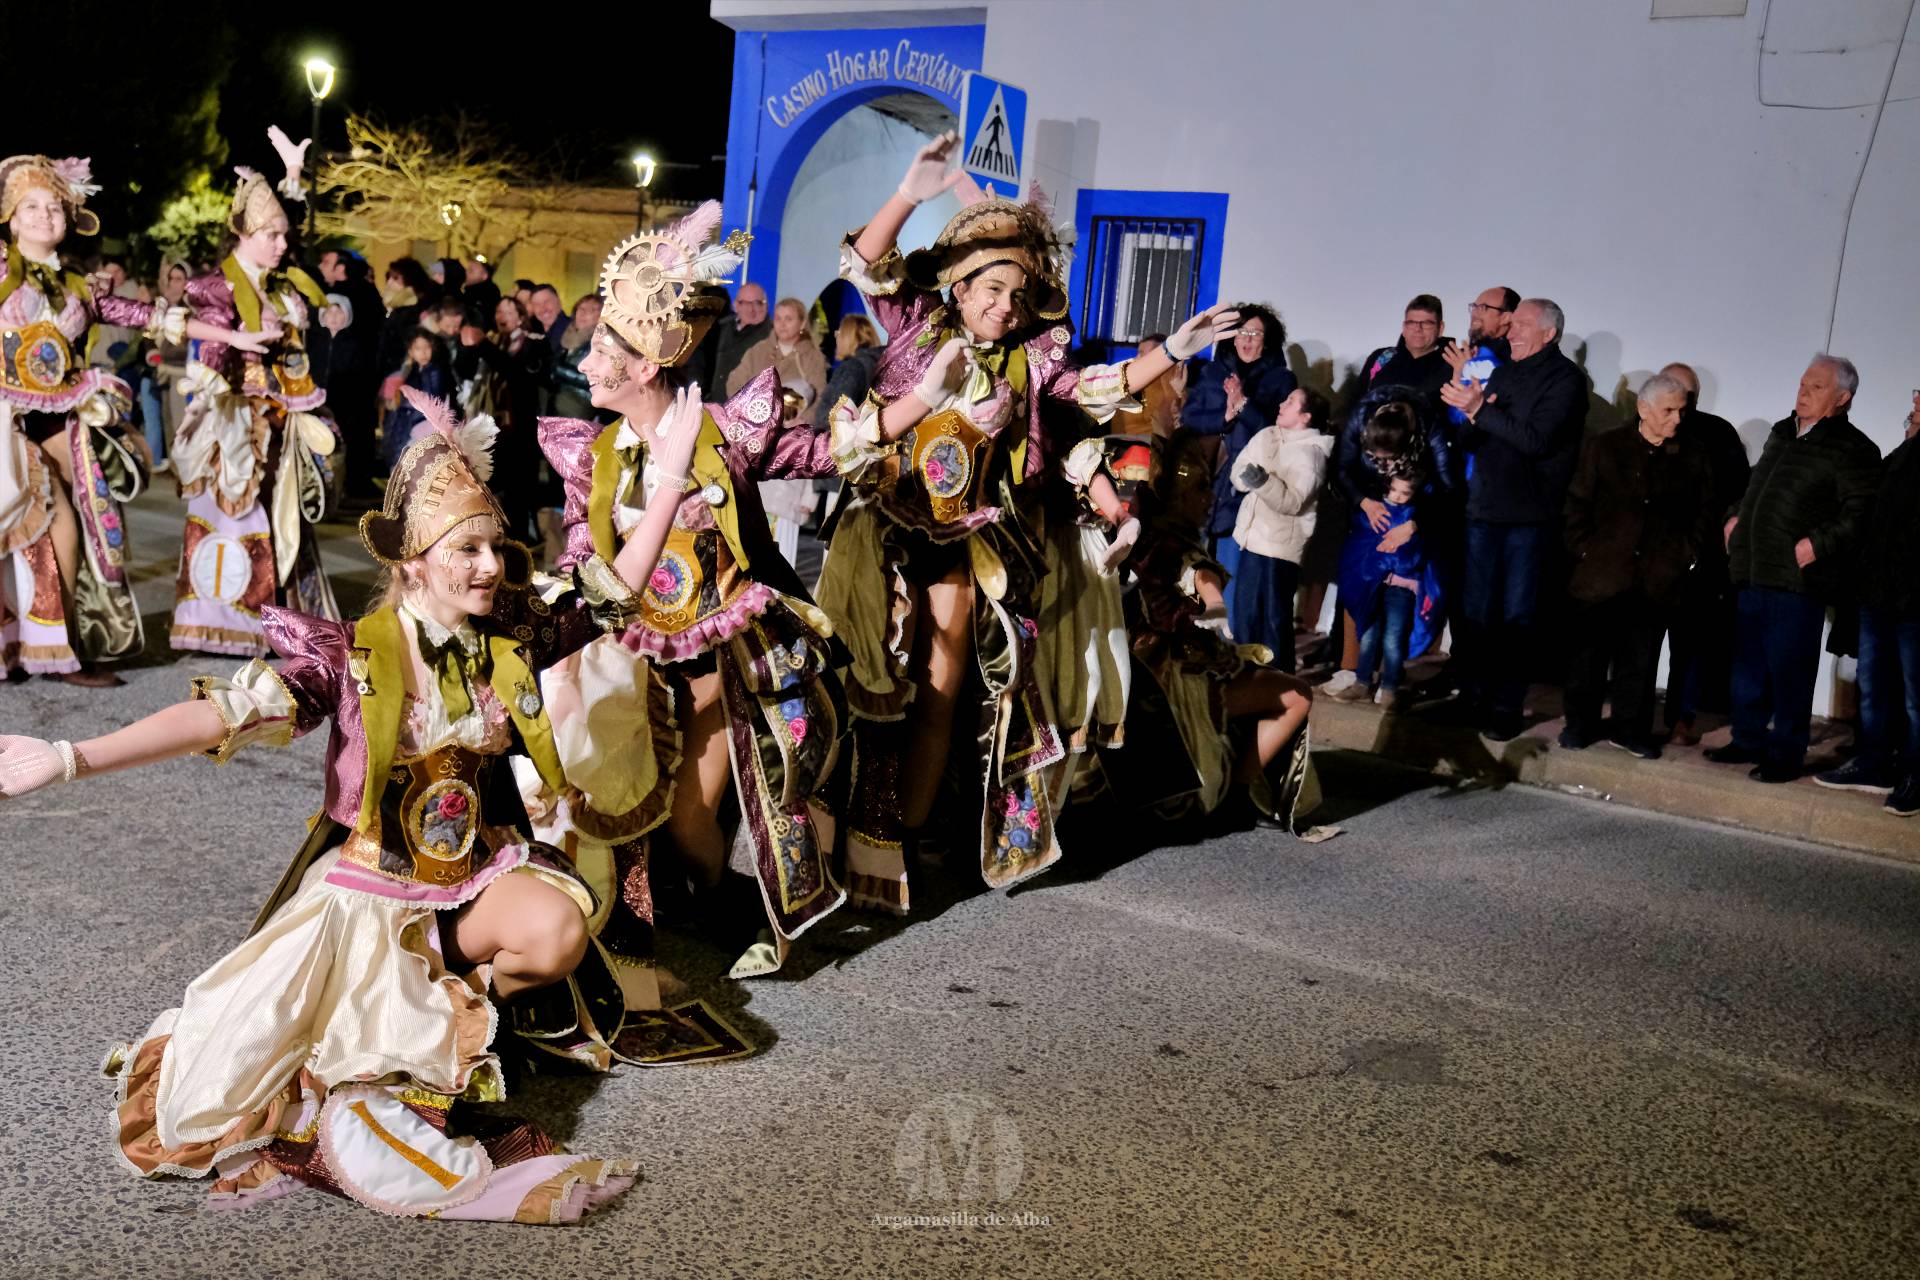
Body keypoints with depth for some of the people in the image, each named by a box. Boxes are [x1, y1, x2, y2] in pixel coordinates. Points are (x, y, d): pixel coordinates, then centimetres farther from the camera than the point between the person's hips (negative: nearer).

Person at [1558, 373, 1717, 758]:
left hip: (1657, 579, 1)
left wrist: (1686, 557, 3)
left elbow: (1706, 514, 12)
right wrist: (1583, 549, -3)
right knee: (1590, 651, 4)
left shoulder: (1693, 459, 7)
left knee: (1640, 660, 7)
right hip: (1603, 574, -1)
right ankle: (1580, 723, 15)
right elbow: (1578, 503, 3)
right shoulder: (1604, 447, 2)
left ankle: (1630, 727, 17)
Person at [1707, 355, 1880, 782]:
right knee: (1748, 663, 15)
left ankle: (1786, 755, 9)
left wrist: (1818, 544, -21)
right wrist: (1735, 517, 18)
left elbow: (1859, 514, -14)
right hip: (1755, 571, 8)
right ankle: (1748, 740, 27)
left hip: (1799, 579, -8)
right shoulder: (1781, 432, 17)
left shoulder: (1851, 449, -8)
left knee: (1789, 672, -2)